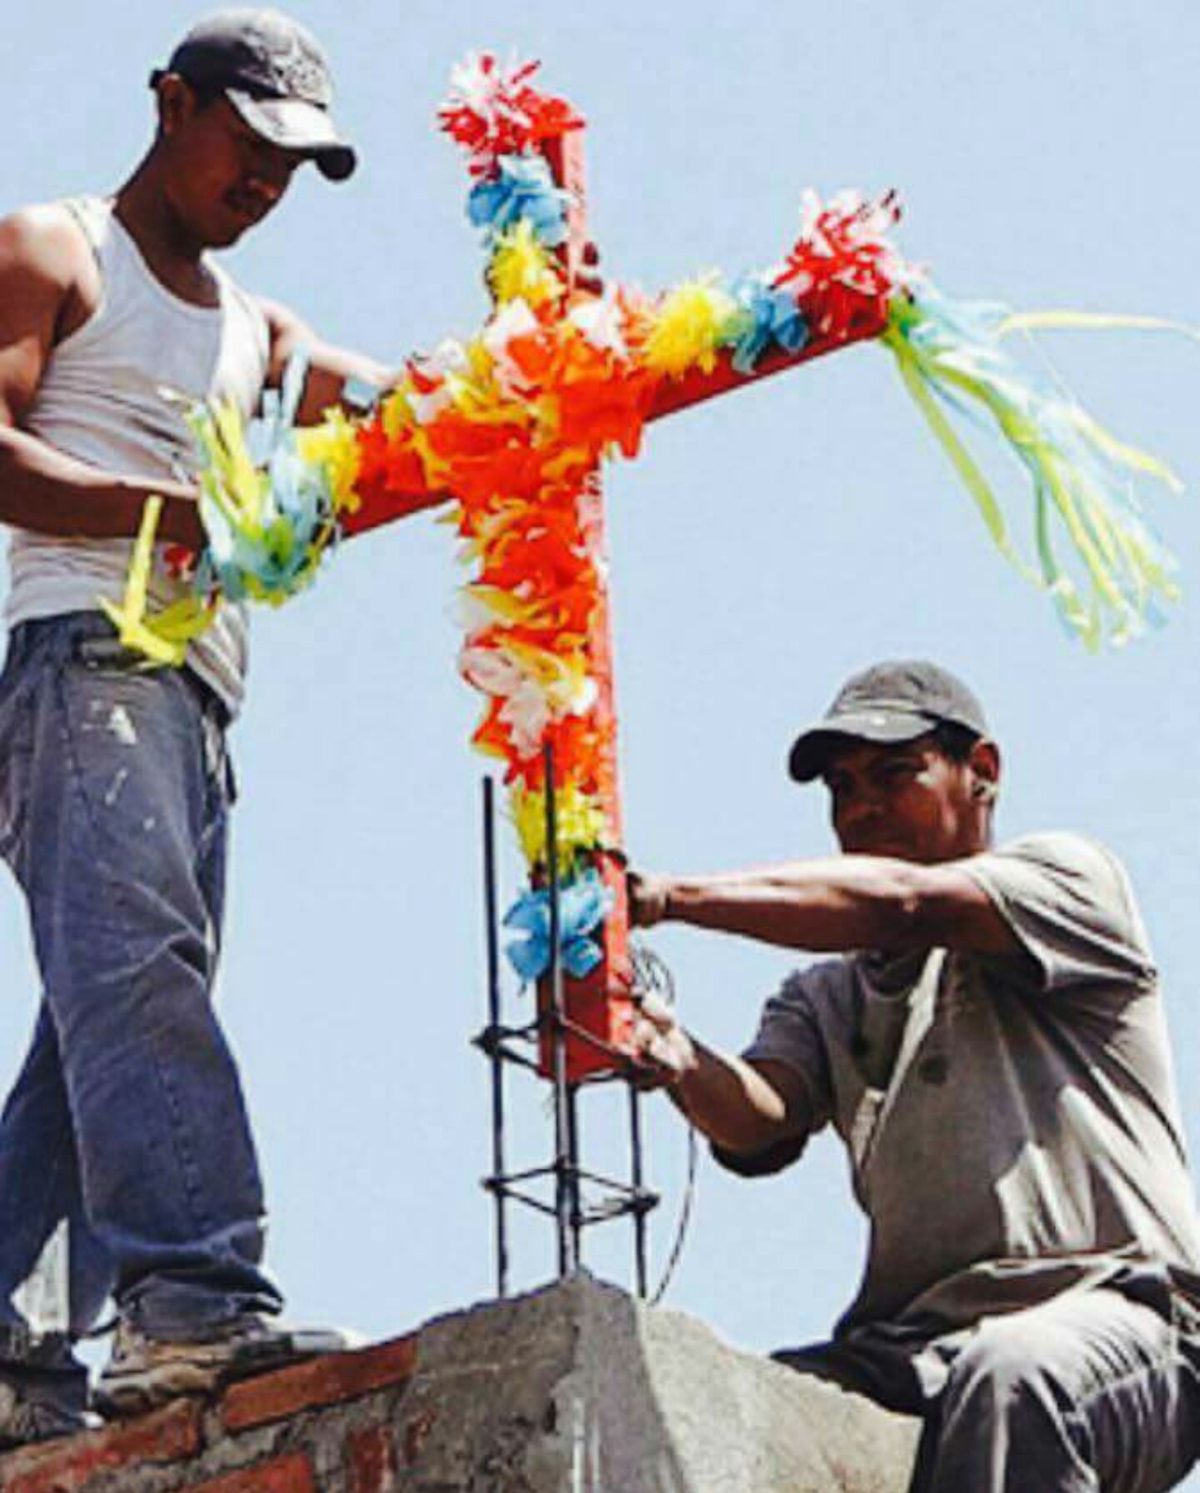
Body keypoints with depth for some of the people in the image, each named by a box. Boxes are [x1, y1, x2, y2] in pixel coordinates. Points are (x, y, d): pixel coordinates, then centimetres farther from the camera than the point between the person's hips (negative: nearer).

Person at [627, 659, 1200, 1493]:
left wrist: (675, 896, -17)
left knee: (1008, 1376, -39)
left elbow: (904, 905, -10)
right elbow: (761, 1126, 2)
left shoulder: (1070, 878, 11)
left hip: (1113, 1307, -5)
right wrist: (676, 1060, -22)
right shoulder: (825, 1001, 25)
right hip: (905, 1345, 5)